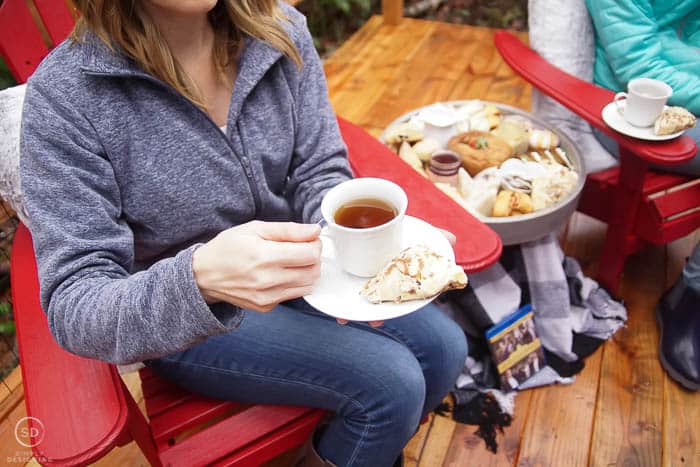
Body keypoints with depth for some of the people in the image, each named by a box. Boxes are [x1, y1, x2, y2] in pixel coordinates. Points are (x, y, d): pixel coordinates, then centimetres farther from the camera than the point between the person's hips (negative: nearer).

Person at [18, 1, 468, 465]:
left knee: (444, 346, -2)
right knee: (392, 384, -15)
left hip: (287, 264, 5)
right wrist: (199, 279, -46)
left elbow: (319, 171, -8)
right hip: (177, 312, -4)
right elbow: (73, 307, -25)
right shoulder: (66, 94, -24)